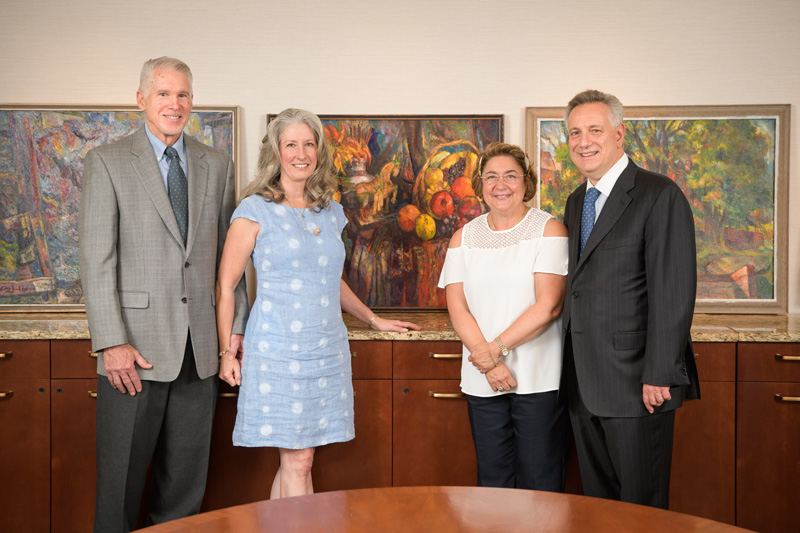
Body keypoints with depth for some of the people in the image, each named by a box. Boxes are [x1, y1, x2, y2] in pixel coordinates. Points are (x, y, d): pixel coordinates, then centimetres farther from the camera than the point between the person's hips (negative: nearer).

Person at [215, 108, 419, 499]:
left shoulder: (331, 213, 13)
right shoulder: (255, 210, -2)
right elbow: (225, 286, -1)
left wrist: (374, 320, 30)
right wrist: (227, 351, -5)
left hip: (327, 349, 5)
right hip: (278, 351, -4)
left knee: (294, 460, 9)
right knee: (297, 461, -3)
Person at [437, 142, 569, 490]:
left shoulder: (549, 230, -1)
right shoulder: (464, 238, 9)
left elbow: (548, 306, -10)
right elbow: (457, 309, 1)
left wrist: (495, 349, -13)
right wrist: (490, 366, -10)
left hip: (539, 379, -3)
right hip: (482, 382, 3)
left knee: (539, 483, 4)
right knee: (492, 480, 11)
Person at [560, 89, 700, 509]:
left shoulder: (659, 195, -10)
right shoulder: (576, 201, 14)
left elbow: (673, 292, -15)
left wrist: (660, 375, -18)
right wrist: (570, 368, 12)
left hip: (634, 380, -7)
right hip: (584, 381, 7)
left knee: (641, 505, 7)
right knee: (597, 497, 17)